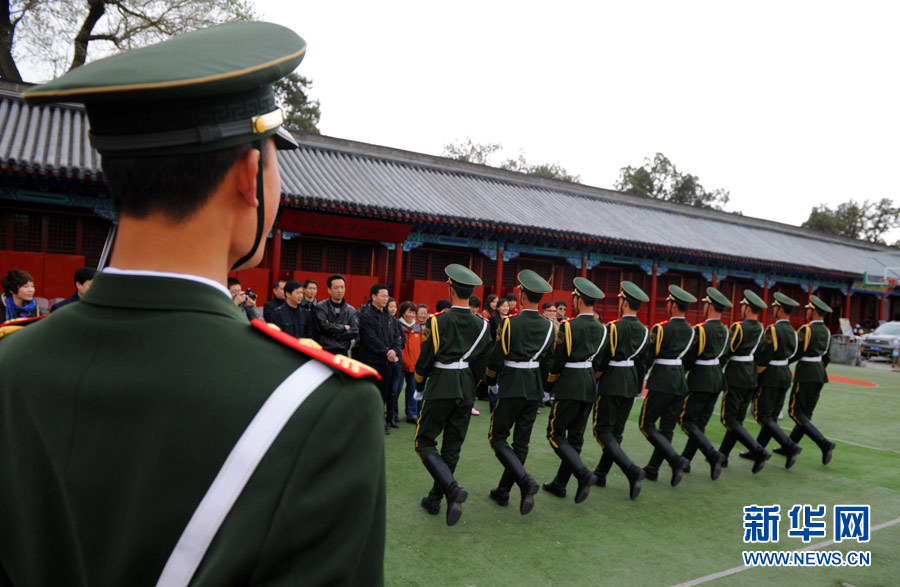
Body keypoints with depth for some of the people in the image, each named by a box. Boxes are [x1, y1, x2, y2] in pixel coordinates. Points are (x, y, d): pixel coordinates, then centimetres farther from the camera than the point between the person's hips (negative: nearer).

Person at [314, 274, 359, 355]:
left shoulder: (351, 310, 8)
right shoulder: (321, 307, 0)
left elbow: (355, 332, -2)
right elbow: (323, 326, -14)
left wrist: (335, 334, -10)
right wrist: (343, 327, -4)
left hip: (342, 352, 3)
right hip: (324, 351, -2)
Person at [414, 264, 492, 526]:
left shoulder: (437, 321, -11)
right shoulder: (481, 325, 2)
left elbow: (425, 359, -6)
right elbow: (481, 364, 7)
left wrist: (419, 388, 9)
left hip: (440, 388, -5)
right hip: (466, 391, 5)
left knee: (425, 442, 3)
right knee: (452, 447, 13)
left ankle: (452, 488, -17)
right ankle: (435, 499, 22)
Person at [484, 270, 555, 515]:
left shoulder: (510, 323, -13)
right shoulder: (549, 326, 3)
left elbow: (496, 358, -9)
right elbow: (549, 360, 9)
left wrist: (491, 382, 9)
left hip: (511, 387, -6)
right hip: (535, 390, 6)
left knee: (498, 438, 5)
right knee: (521, 442, 12)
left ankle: (526, 481, -13)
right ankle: (503, 492, 21)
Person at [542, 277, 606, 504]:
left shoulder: (568, 326, -15)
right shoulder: (601, 329, 5)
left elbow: (558, 361, -12)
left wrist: (548, 385, 1)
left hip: (569, 385, -7)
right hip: (590, 386, 7)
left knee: (555, 434, 2)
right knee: (575, 436, 12)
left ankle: (583, 474, -13)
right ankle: (560, 483, 22)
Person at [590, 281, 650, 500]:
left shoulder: (614, 327, -16)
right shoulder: (643, 330, 5)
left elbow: (601, 358, -14)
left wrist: (594, 378, 2)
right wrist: (638, 386, 19)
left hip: (611, 383, -7)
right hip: (631, 384, 8)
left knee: (603, 431, -1)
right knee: (616, 431, 14)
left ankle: (632, 470, -16)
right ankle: (601, 474, 24)